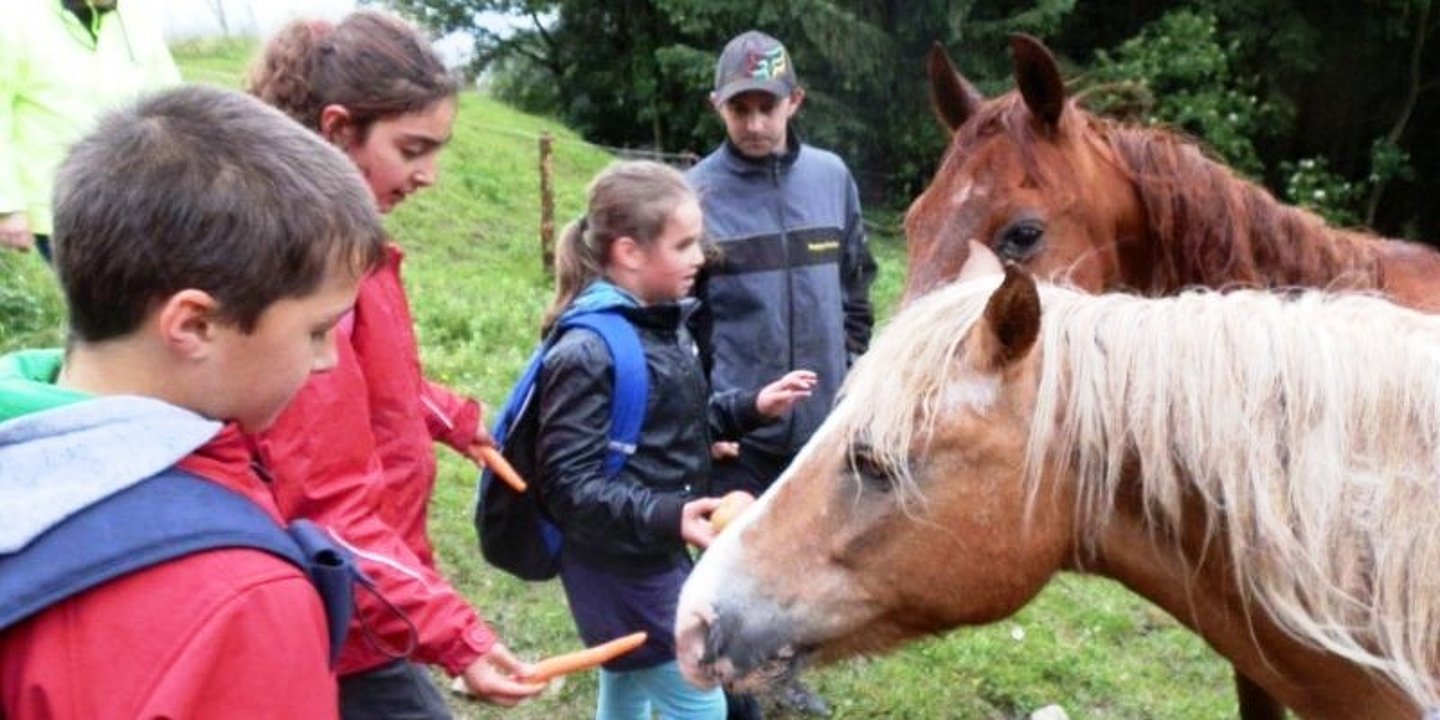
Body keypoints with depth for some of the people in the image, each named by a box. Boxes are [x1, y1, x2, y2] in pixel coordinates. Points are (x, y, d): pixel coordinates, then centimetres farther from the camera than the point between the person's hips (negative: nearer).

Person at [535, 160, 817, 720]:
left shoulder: (663, 324, 4)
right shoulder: (588, 352, -25)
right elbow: (569, 487, -26)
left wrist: (751, 406, 3)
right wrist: (667, 517, -36)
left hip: (649, 552, 9)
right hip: (617, 564, -9)